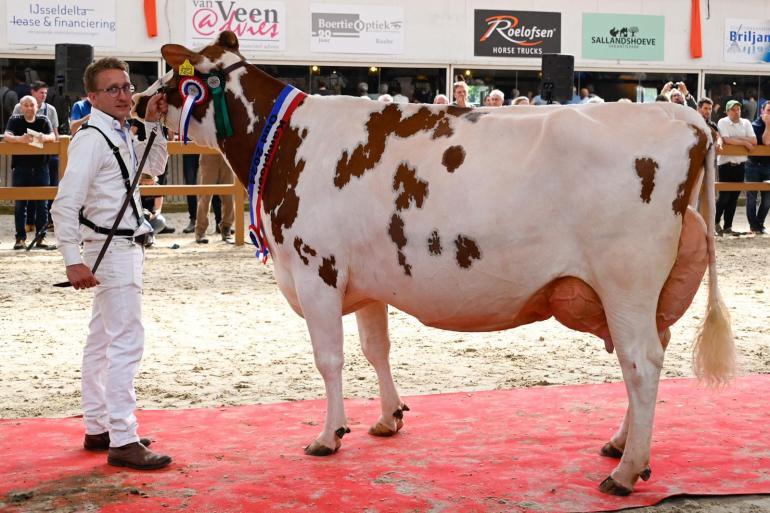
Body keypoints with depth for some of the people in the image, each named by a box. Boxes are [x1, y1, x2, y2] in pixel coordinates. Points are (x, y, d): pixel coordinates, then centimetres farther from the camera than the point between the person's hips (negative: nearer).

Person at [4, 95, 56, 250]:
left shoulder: (43, 121, 7)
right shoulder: (15, 120, 3)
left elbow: (52, 136, -7)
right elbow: (7, 136, -12)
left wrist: (44, 137, -32)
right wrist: (20, 139, -34)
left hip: (40, 166, 1)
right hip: (20, 167, -1)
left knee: (41, 204, 0)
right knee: (20, 204, 0)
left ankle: (40, 238, 5)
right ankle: (20, 238, 4)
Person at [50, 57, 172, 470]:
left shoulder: (120, 136, 13)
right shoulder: (91, 139, -15)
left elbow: (155, 166, 26)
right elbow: (65, 205, -21)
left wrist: (153, 124, 13)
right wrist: (73, 261, -26)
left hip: (125, 247, 10)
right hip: (112, 248, -10)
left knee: (102, 342, 15)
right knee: (127, 341, -12)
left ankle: (98, 429, 25)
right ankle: (122, 441, -11)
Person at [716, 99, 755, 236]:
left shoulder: (746, 123, 9)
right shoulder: (723, 122, -5)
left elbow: (754, 141, -3)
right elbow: (727, 140, -19)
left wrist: (736, 139, -11)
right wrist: (744, 142, -11)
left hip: (740, 164, 5)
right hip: (726, 164, -5)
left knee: (734, 197, 7)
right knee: (724, 195, -5)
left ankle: (728, 227, 14)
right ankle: (715, 222, 14)